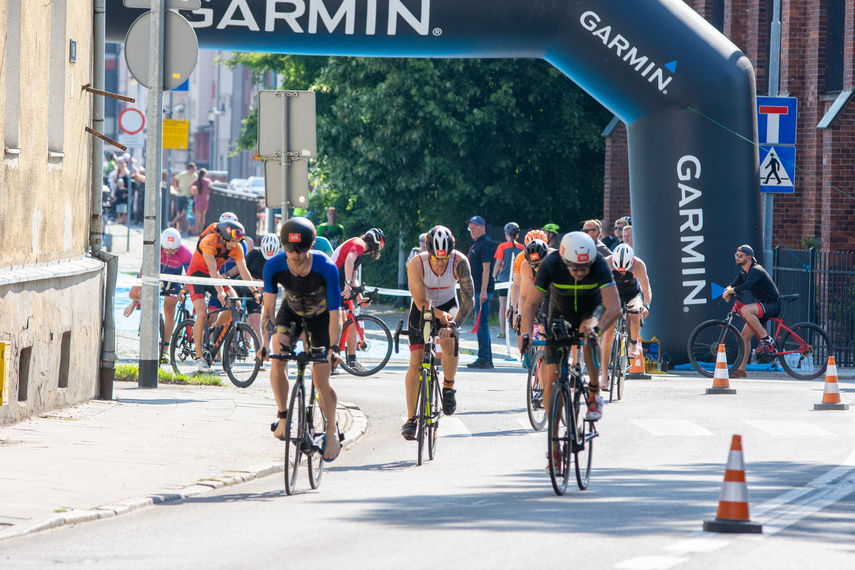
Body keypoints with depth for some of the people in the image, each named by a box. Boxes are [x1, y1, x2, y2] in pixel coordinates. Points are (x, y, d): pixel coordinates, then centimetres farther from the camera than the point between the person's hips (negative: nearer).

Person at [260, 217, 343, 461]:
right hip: (291, 313, 2)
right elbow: (268, 310, -21)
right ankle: (283, 417, -6)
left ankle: (332, 430, 16)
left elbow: (335, 313, -28)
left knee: (320, 382, -8)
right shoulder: (274, 267, -27)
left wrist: (334, 347, -39)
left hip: (321, 316, -2)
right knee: (277, 359, -25)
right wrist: (265, 343, -34)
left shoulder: (326, 268, -33)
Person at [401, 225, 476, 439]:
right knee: (416, 361, -9)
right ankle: (411, 419, -4)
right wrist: (439, 315, -43)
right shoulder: (416, 265, -30)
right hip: (423, 308, 0)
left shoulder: (459, 262, -28)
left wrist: (454, 324, -43)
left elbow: (469, 299, -29)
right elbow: (421, 303, -24)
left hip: (448, 304, 0)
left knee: (449, 344, -30)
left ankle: (448, 387, -2)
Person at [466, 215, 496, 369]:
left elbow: (486, 268, -18)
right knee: (481, 324, 11)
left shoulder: (485, 243, -11)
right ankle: (487, 358, 15)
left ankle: (484, 358, -12)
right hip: (477, 290, 10)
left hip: (483, 291, -10)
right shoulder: (476, 244, 20)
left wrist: (483, 291, -23)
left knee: (481, 323, -11)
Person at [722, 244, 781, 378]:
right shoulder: (743, 272, 11)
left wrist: (729, 291, -26)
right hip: (762, 305, 10)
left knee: (745, 310, -35)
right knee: (745, 335, 3)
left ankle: (766, 340, -25)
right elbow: (734, 285, 12)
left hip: (772, 305, -10)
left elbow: (745, 286, -36)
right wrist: (728, 290, -11)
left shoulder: (756, 271, -20)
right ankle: (741, 369, 8)